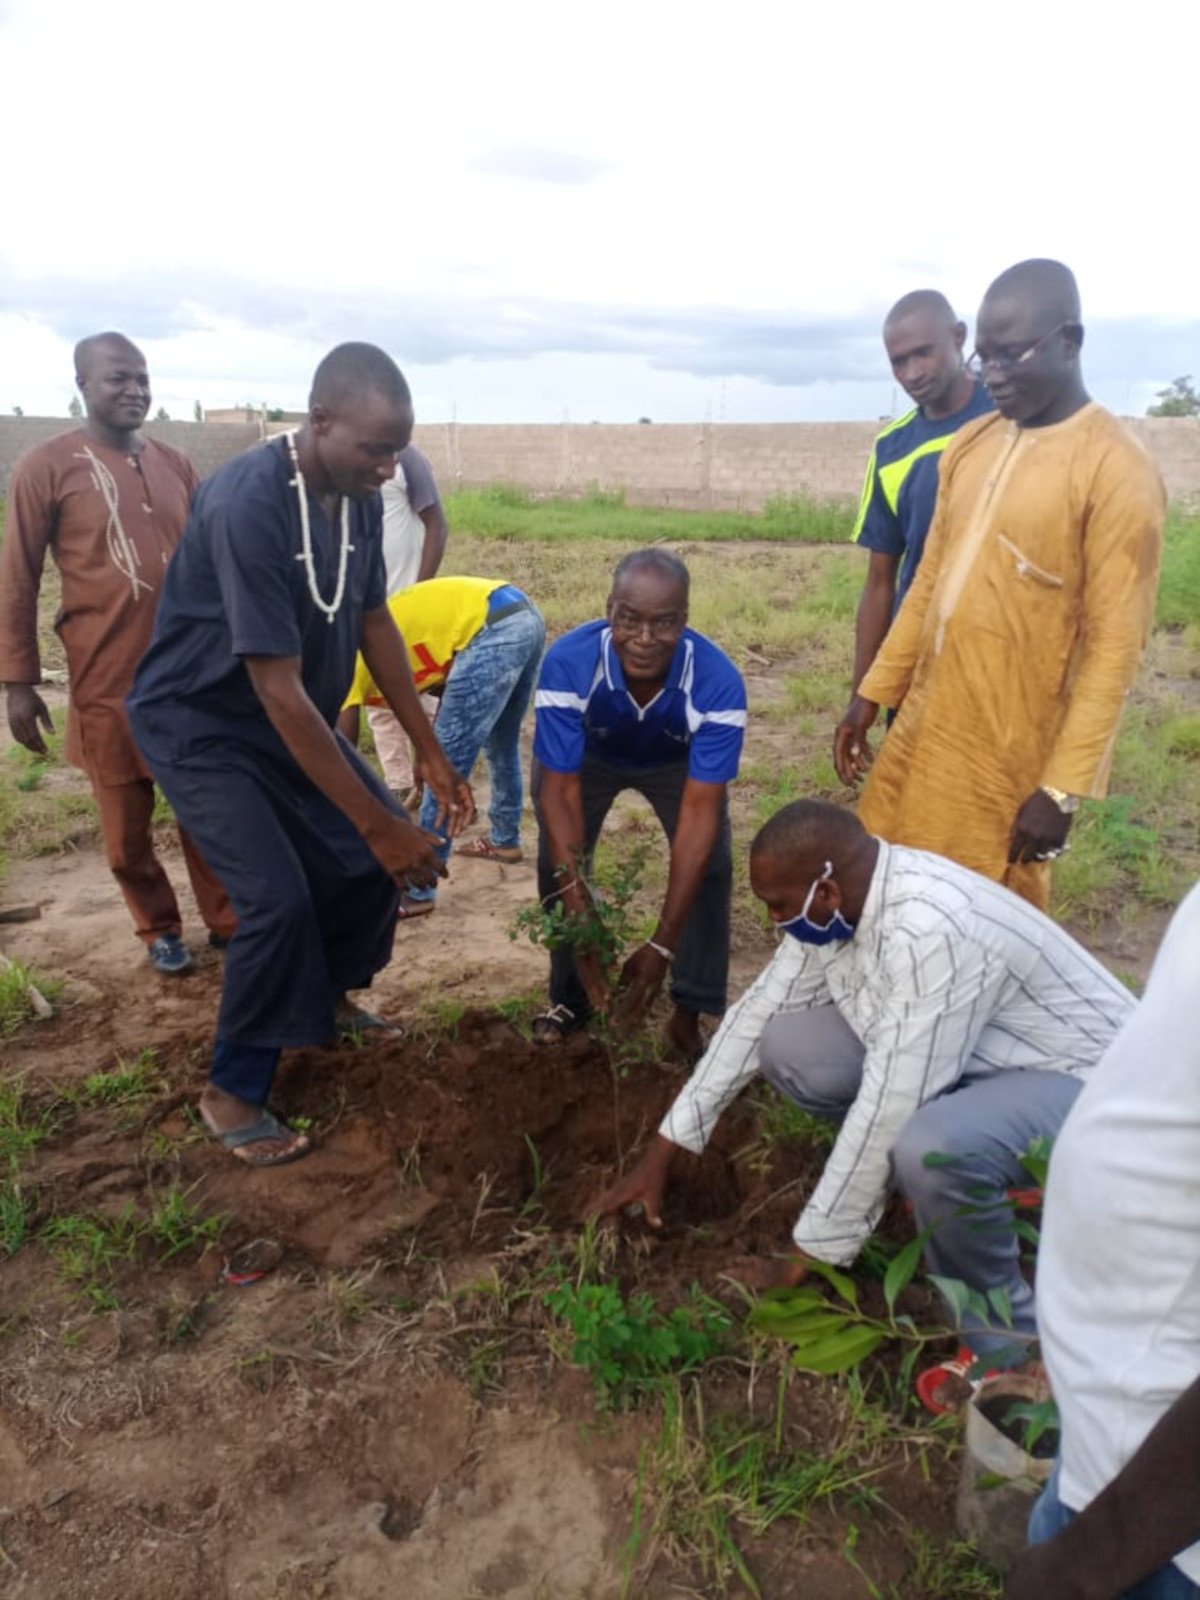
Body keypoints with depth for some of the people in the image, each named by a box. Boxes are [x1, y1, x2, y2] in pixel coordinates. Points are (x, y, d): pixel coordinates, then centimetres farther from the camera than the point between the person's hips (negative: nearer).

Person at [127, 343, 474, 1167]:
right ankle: (233, 1092, 5)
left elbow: (374, 622, 2)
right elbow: (279, 689, -34)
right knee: (279, 897, -17)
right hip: (199, 725, -7)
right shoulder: (248, 505, -33)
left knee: (370, 856, 5)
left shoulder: (358, 497, -9)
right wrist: (378, 823, -32)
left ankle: (327, 996, 32)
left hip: (290, 715, 8)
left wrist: (432, 754, 3)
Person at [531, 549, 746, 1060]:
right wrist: (582, 922, -44)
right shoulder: (567, 664, -40)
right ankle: (571, 996, 12)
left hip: (678, 760, 0)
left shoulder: (718, 683, -40)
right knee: (557, 861, -12)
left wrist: (663, 944, -43)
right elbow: (561, 791, -37)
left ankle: (690, 1013, 2)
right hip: (586, 753, 0)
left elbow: (700, 813, -39)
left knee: (711, 864, -15)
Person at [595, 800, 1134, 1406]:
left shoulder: (933, 932, -36)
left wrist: (811, 1253, -19)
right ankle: (940, 1192, 11)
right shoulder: (836, 900, -9)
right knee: (786, 1047, -6)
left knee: (931, 1150, -38)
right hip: (976, 1056, 8)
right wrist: (664, 1149, 3)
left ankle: (1004, 1342, -8)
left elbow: (887, 1111, -31)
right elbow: (755, 1013, 0)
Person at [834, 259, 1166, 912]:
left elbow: (1115, 645, -16)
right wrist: (873, 693, 12)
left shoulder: (1117, 469, -14)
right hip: (924, 726, 7)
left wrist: (1063, 788, -18)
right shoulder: (970, 445, 8)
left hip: (1013, 756, -6)